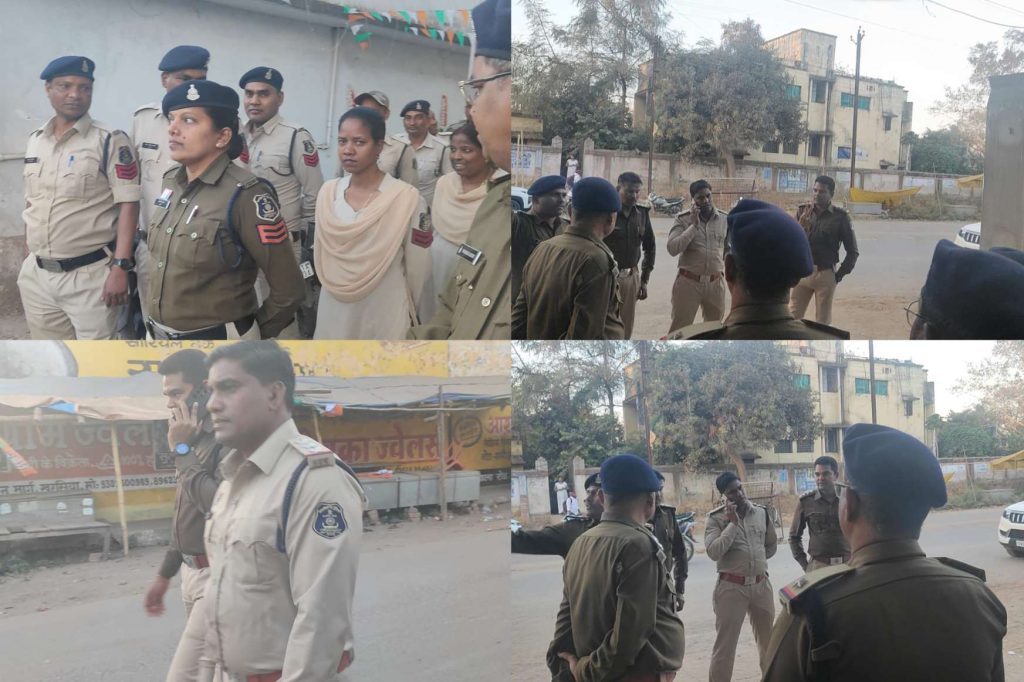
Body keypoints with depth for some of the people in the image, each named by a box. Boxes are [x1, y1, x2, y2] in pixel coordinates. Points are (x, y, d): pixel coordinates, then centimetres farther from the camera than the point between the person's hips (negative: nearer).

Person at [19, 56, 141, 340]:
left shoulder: (111, 141, -7)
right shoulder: (35, 140, 11)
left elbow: (128, 206, -12)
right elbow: (32, 202, 19)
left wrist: (120, 267, -19)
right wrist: (29, 253, 16)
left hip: (90, 276, -6)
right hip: (37, 275, 6)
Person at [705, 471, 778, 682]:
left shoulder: (761, 512, 6)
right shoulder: (716, 518, -8)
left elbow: (772, 544, 20)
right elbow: (714, 552, -21)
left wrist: (756, 561, 9)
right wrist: (733, 523, -19)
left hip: (761, 584, 5)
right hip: (731, 586, -5)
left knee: (768, 640, 18)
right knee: (725, 644, -1)